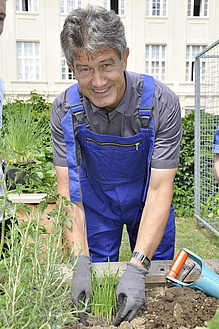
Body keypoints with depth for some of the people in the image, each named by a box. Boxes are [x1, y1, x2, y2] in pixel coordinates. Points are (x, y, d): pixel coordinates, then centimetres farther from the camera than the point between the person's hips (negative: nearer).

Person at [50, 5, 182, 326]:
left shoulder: (160, 102, -28)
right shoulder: (65, 111, -22)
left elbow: (160, 190, -28)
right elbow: (67, 189, -20)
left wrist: (137, 267, -35)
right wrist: (80, 261, -30)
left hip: (146, 201, 0)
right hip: (96, 201, 1)